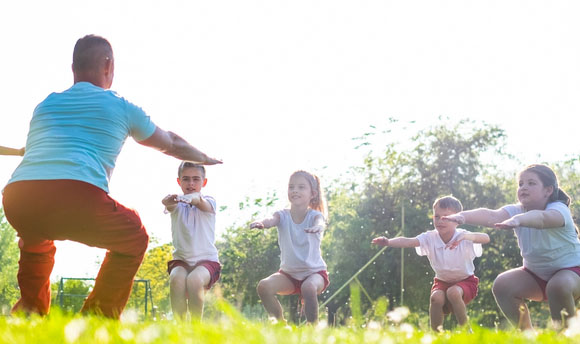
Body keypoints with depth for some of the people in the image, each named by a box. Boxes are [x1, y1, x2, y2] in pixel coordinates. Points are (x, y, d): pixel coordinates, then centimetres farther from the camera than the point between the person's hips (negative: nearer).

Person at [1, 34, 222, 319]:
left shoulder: (46, 104, 30)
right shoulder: (121, 107, 21)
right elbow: (170, 143, 37)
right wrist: (204, 158, 58)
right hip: (78, 196, -4)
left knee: (35, 236, 40)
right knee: (133, 237, 25)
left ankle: (29, 309, 28)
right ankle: (100, 315, 16)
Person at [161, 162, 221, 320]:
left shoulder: (209, 202, 0)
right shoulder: (177, 205, 4)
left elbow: (201, 202, -27)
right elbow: (168, 204, -22)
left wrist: (193, 198, -52)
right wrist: (168, 200, -48)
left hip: (206, 259, -2)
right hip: (181, 260, 2)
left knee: (194, 279, -34)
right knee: (176, 278, -32)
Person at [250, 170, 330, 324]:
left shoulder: (314, 215, -10)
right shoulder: (283, 215, -6)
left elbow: (320, 223, -35)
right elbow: (272, 220, -30)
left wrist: (317, 227, -62)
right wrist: (261, 223, -55)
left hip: (314, 272, -3)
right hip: (288, 272, 3)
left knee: (308, 287, -36)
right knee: (264, 286, -23)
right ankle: (281, 323, -2)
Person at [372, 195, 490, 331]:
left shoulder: (463, 237, -23)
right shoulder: (430, 238, -16)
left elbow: (486, 238, -41)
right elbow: (409, 241, -33)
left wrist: (466, 236, -61)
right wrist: (388, 242, -53)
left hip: (465, 281, -2)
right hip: (442, 281, 2)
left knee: (453, 292, -34)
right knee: (436, 297, -29)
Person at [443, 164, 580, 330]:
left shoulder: (559, 209, -24)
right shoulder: (517, 211, -10)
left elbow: (543, 218, -50)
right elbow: (493, 216, -32)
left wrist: (517, 220, -71)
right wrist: (463, 216, -53)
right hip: (536, 273, 6)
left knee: (559, 286, -37)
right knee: (502, 285, -15)